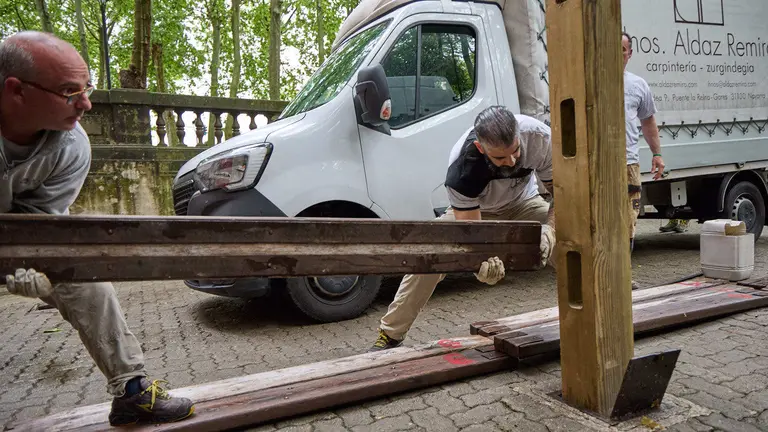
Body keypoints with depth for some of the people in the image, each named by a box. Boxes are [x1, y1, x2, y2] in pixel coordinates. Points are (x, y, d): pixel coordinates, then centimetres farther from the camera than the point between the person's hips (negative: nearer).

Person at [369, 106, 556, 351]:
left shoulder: (538, 136, -34)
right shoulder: (462, 165, -39)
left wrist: (549, 229, -39)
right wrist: (482, 262, -57)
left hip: (524, 204, 2)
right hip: (473, 210, -2)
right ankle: (389, 337, -3)